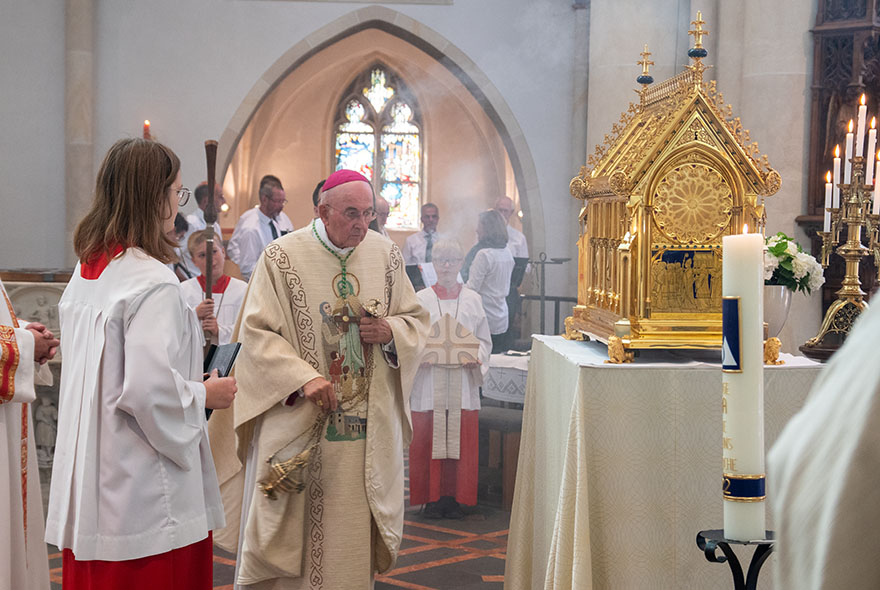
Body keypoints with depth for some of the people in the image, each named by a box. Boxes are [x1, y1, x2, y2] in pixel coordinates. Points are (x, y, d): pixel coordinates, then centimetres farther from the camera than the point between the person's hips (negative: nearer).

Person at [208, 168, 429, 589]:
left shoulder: (387, 255, 6)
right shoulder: (282, 257, -7)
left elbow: (416, 320, 15)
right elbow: (256, 333, -9)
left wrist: (391, 331, -8)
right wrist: (303, 377, -20)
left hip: (367, 425, 3)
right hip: (297, 423, -3)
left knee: (354, 534, 9)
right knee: (288, 530, 3)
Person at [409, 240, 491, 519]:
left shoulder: (473, 300, 9)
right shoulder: (421, 299, 5)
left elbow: (485, 341, 11)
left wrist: (476, 357, -8)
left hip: (462, 382, 1)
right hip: (429, 382, -1)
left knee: (461, 441, 1)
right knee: (428, 441, -1)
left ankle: (454, 498, 11)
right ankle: (433, 498, 9)